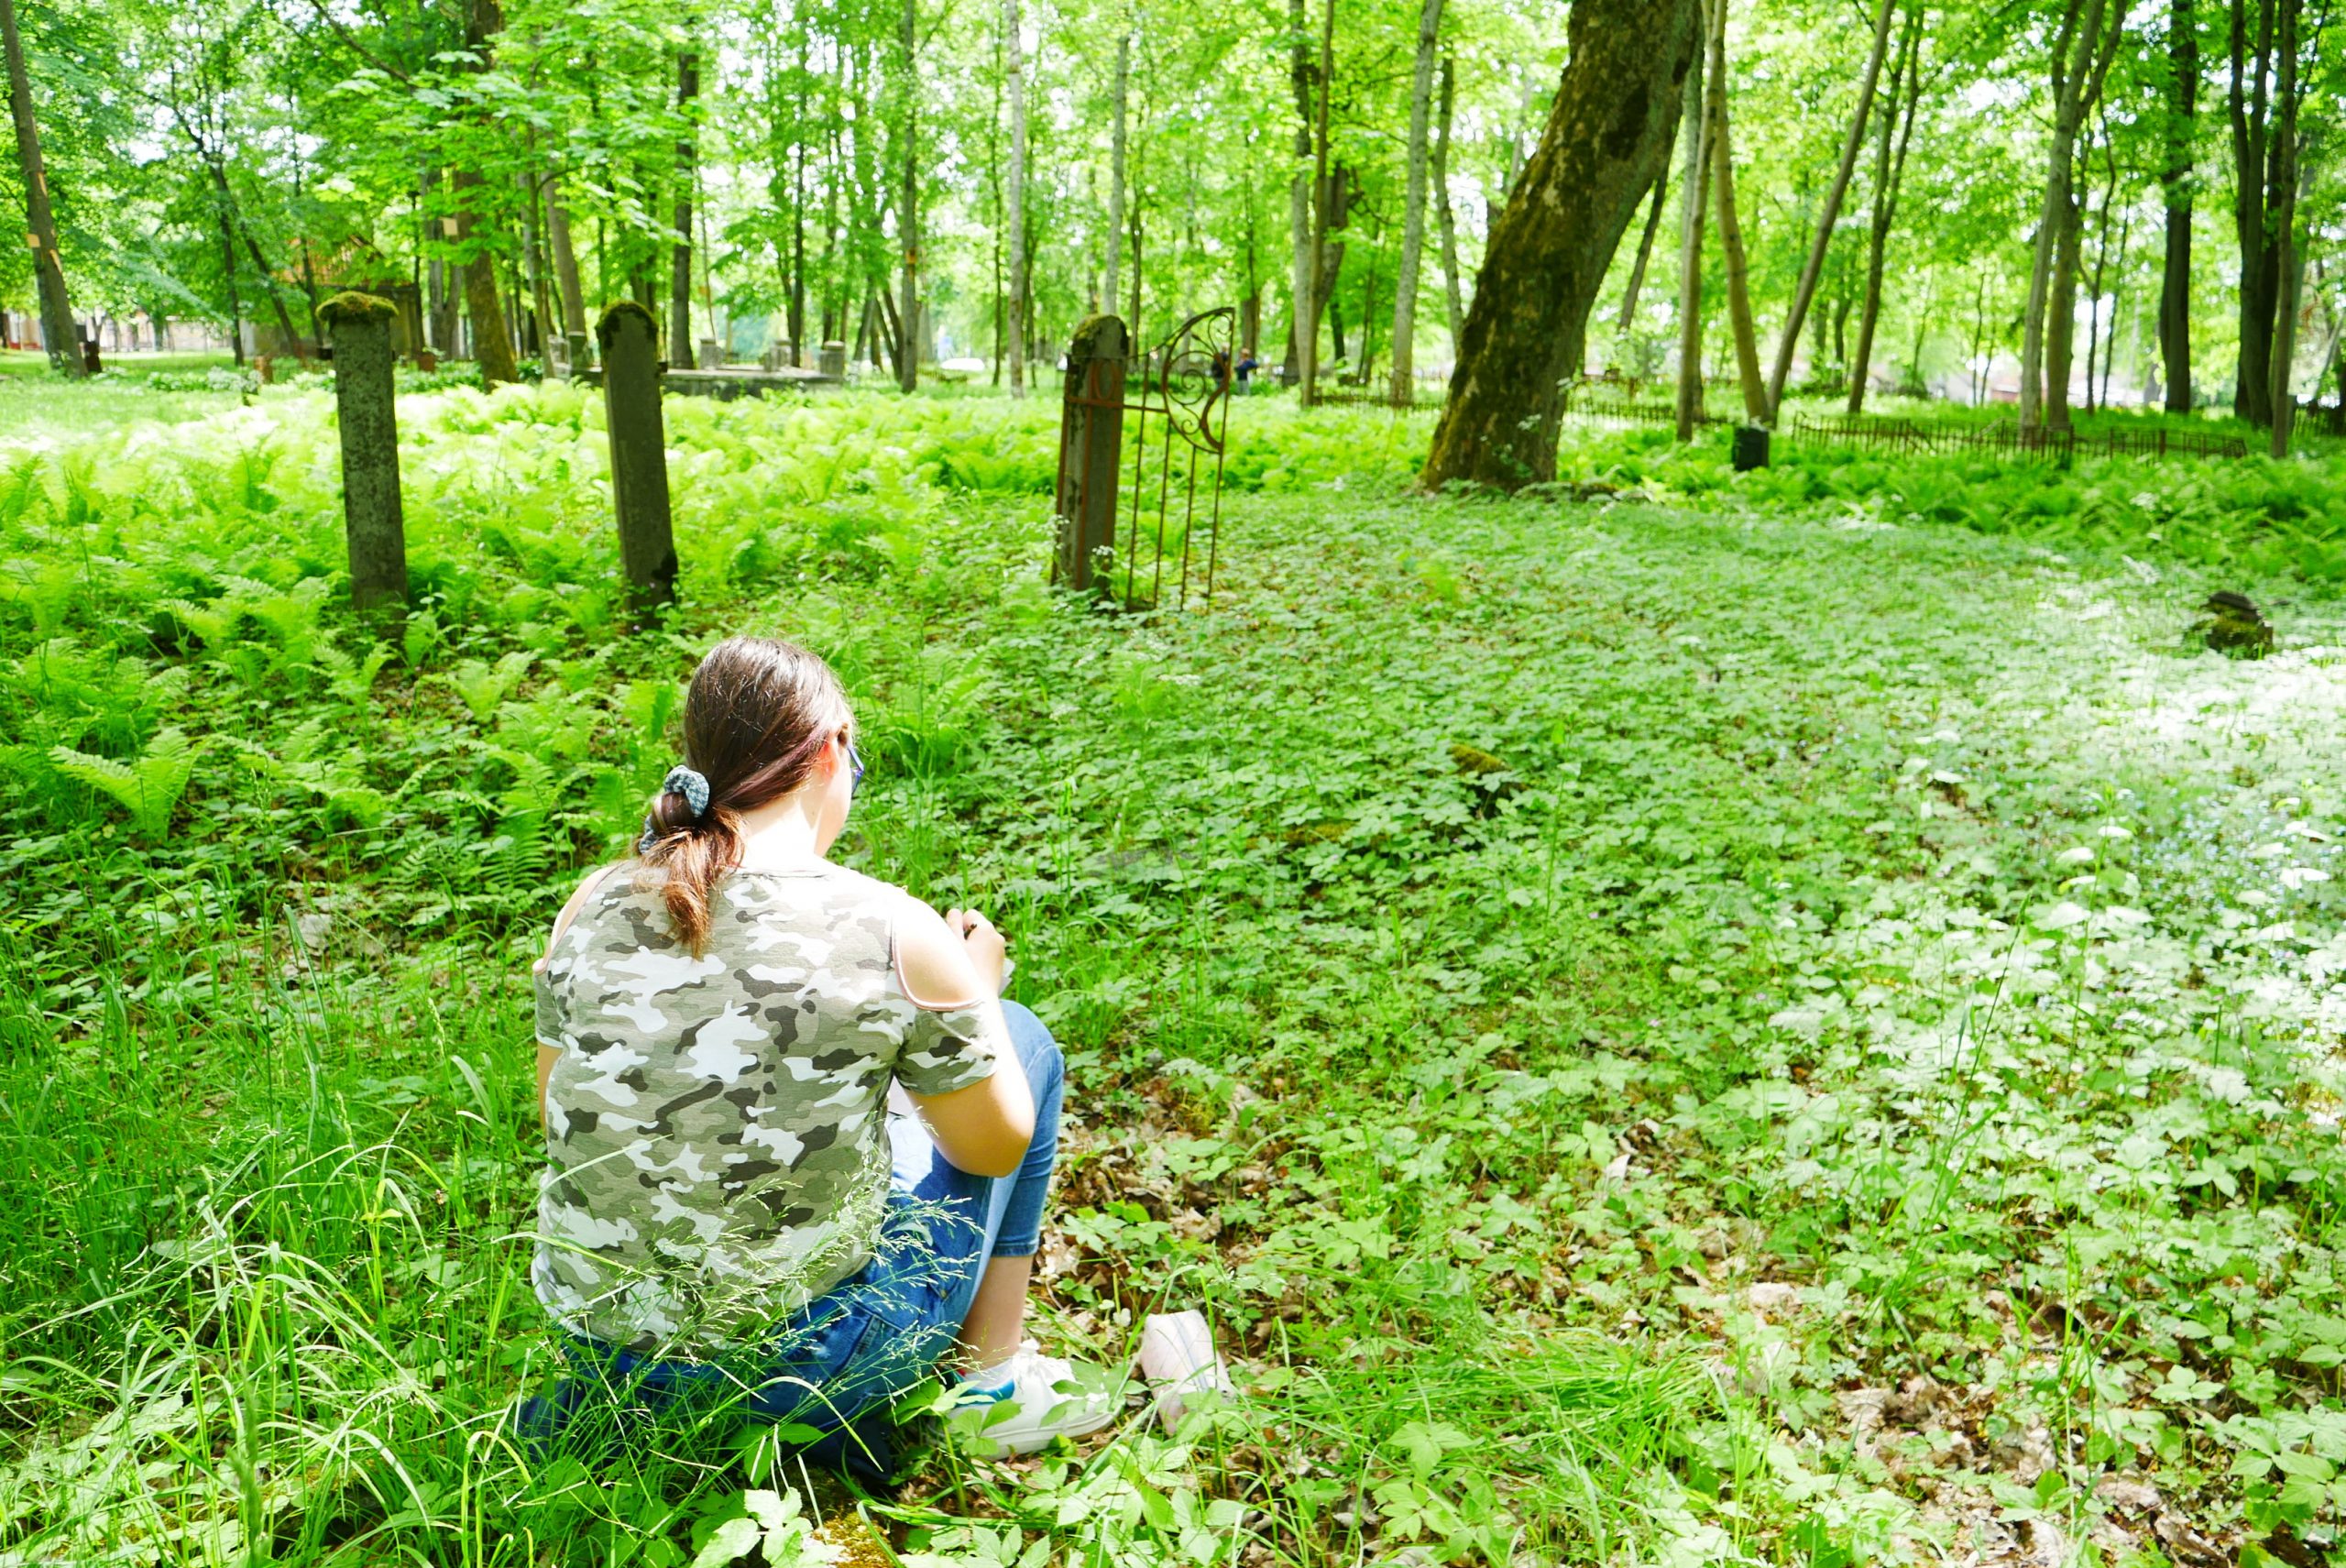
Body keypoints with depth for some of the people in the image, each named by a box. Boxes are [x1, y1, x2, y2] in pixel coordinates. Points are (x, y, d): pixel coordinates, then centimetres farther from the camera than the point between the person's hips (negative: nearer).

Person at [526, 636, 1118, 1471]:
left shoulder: (592, 906, -6)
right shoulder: (894, 933, -19)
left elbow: (558, 1120, 8)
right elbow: (995, 1149, -5)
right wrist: (975, 991, 12)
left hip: (602, 1339, 5)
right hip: (805, 1362, -5)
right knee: (1021, 1036, 14)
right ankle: (995, 1380, 23)